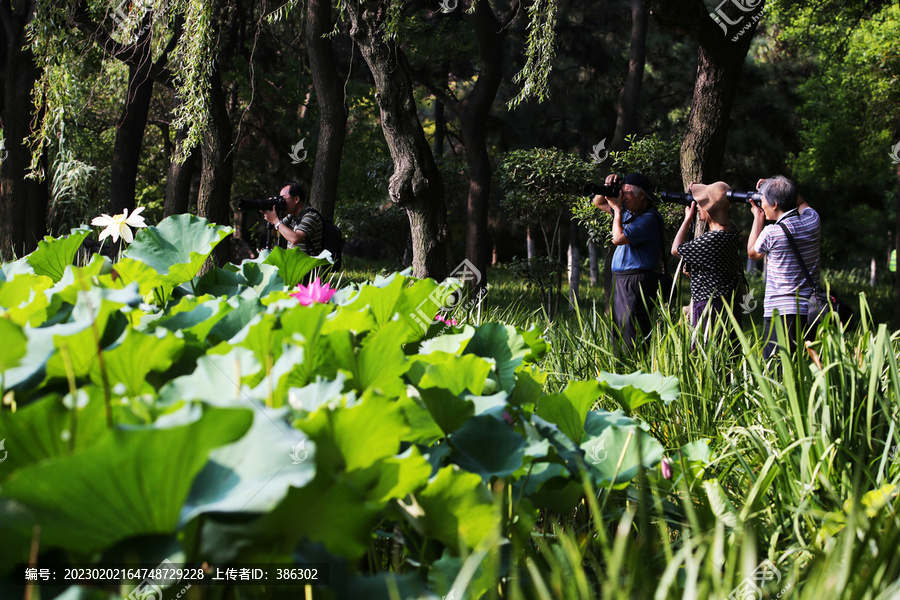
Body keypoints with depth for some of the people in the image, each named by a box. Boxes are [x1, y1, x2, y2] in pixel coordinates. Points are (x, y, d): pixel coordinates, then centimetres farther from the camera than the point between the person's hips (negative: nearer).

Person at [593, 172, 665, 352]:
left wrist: (617, 209, -10)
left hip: (637, 281, -10)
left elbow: (618, 238, -20)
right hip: (619, 279, 10)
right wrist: (608, 188, 7)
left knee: (632, 334, -13)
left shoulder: (649, 218, -13)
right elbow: (598, 203, 27)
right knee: (619, 332, 10)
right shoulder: (628, 211, 14)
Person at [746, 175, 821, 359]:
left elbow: (752, 253, 11)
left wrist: (758, 217, 15)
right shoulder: (813, 220, 3)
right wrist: (781, 190, 22)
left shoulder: (771, 232, -13)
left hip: (779, 312, -6)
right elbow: (801, 203, 29)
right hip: (810, 310, 6)